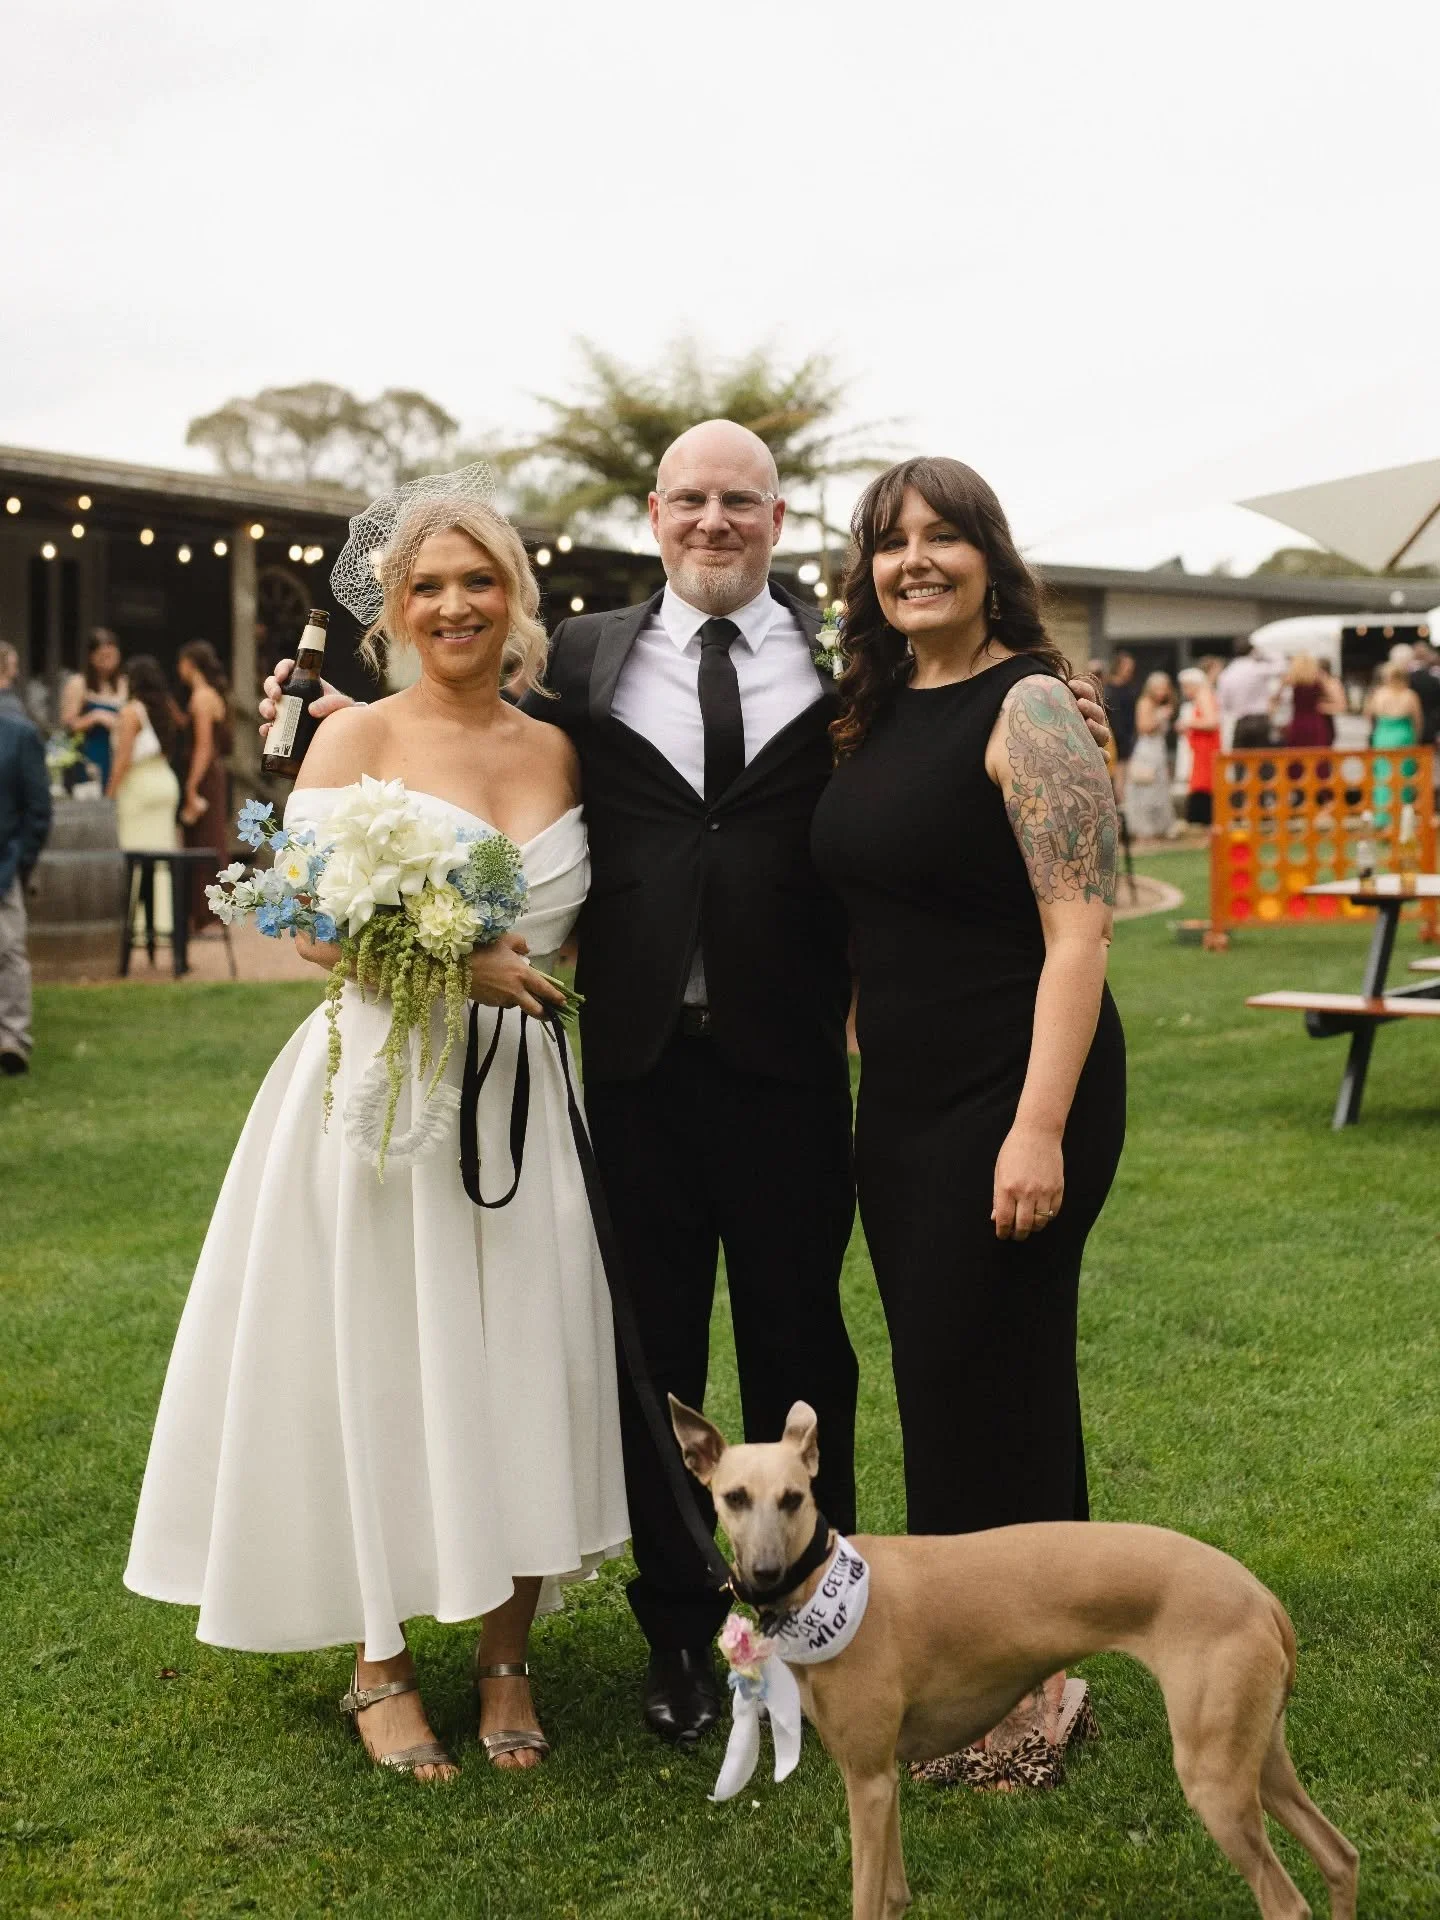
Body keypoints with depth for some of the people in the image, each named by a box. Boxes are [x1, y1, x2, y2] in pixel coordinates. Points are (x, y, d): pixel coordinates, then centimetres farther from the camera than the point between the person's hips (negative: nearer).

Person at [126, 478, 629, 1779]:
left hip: (519, 1094, 3)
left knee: (522, 1366, 4)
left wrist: (531, 979, -3)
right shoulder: (357, 739, -2)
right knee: (380, 1366, 3)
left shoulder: (559, 752, 8)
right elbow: (315, 924, -10)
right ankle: (381, 1664, 19)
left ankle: (505, 1657, 20)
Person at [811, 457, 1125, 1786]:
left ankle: (1022, 1704, 15)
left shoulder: (1028, 709, -12)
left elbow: (1081, 930, -18)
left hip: (1011, 1101, -8)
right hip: (902, 1103, 8)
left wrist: (1039, 1130, -24)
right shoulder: (883, 717, 11)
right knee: (939, 1383, 14)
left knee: (989, 1385, 0)